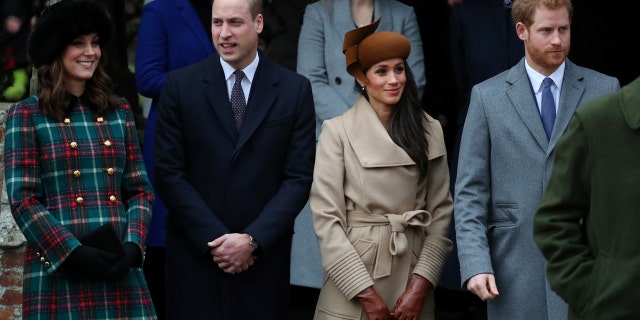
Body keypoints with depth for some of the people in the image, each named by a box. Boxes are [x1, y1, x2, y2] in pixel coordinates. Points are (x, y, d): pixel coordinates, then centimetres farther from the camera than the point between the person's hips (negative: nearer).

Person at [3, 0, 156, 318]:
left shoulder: (118, 111, 13)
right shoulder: (27, 114, 1)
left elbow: (140, 189, 12)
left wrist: (132, 245, -5)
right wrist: (72, 252, -14)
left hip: (118, 268, 3)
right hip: (56, 270, -3)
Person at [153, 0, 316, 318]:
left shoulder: (295, 89, 2)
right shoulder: (180, 85, 1)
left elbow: (299, 178, -1)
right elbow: (168, 173, -2)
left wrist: (253, 240, -11)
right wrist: (215, 239, -10)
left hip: (263, 255, 0)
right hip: (195, 254, 0)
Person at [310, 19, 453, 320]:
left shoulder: (429, 131, 4)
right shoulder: (337, 131, -5)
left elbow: (441, 211, 3)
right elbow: (326, 218, -9)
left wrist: (420, 285, -8)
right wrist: (366, 294, -13)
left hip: (412, 270, 3)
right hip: (352, 273, -3)